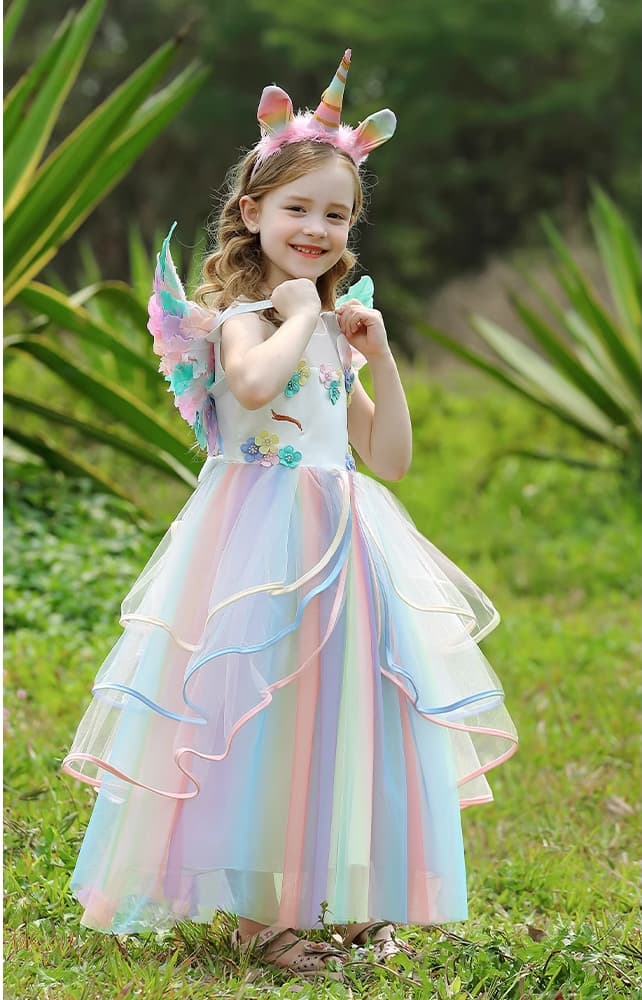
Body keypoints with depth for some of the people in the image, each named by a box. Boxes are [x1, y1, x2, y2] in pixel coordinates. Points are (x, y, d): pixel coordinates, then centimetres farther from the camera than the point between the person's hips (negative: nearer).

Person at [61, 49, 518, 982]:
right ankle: (256, 913, 4)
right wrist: (300, 314, -18)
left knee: (346, 717, 10)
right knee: (261, 719, -5)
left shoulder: (333, 332, 15)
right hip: (264, 543, -8)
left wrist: (379, 353, 4)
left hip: (344, 544, 8)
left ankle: (344, 898, 21)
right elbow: (253, 381, -35)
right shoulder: (240, 316, -8)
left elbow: (391, 458, 13)